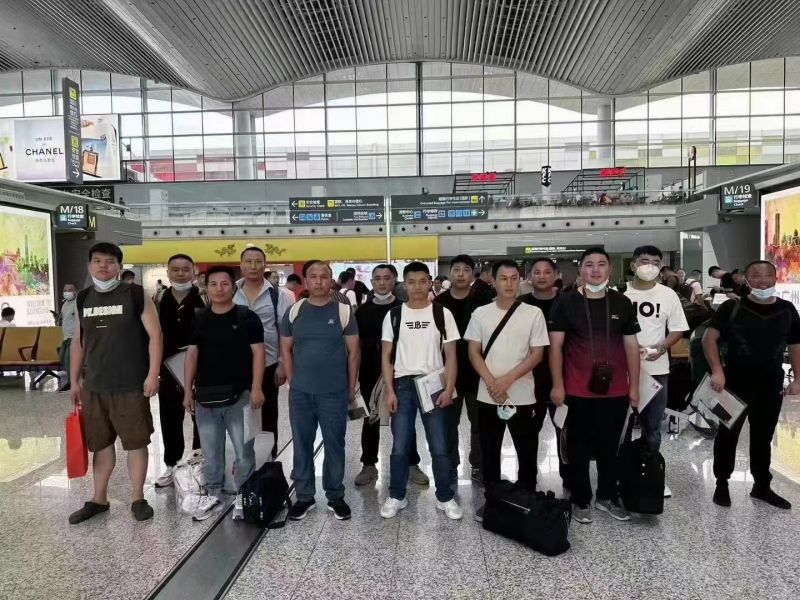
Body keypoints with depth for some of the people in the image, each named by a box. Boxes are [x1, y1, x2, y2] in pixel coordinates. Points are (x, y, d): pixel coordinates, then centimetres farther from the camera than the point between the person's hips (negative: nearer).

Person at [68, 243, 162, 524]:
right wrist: (74, 379, 14)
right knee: (100, 443, 16)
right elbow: (78, 341, 15)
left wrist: (153, 374, -16)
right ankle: (99, 499, 30)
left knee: (136, 442, 5)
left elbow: (155, 335, -9)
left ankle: (138, 499, 19)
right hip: (93, 386, 5)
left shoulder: (135, 295, -7)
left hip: (131, 386, -5)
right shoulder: (83, 299, 8)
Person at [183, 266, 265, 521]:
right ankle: (212, 493, 28)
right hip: (205, 395, 4)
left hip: (239, 394, -3)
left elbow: (258, 352, -6)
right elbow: (192, 354, 10)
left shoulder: (247, 317, -3)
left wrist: (256, 388, -14)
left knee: (243, 450, 3)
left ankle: (243, 495, 17)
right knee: (210, 451, 13)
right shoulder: (199, 320, 8)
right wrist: (188, 390, 4)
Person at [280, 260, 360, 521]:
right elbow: (285, 349, 9)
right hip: (300, 393, 2)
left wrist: (351, 387, 0)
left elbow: (353, 352, 1)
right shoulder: (294, 312, 3)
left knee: (334, 445, 8)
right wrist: (293, 381, 5)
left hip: (335, 393, -2)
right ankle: (304, 496, 26)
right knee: (302, 446, 11)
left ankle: (335, 496, 24)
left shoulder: (343, 311, -3)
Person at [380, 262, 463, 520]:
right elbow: (387, 356, 4)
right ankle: (396, 496, 23)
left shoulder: (442, 313, 0)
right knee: (399, 447, 7)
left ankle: (445, 497, 21)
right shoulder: (394, 315, 3)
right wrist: (389, 391, -4)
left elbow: (451, 355, 1)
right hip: (403, 385, 1)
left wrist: (449, 389, -8)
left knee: (439, 447, 5)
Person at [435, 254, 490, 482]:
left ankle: (478, 466, 24)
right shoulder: (439, 303, 0)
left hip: (477, 372, -1)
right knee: (449, 423, 11)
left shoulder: (482, 302, -3)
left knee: (479, 423, 10)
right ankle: (450, 467, 24)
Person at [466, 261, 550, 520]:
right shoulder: (480, 313, 2)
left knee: (527, 452, 9)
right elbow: (474, 353, 2)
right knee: (489, 452, 12)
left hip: (522, 396, -1)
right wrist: (491, 382, -11)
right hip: (488, 397, 2)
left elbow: (537, 354, -5)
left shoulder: (533, 313, -4)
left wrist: (508, 379, -14)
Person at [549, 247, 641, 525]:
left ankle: (608, 496, 33)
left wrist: (634, 386, 6)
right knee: (579, 448, 9)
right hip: (578, 391, -3)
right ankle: (581, 500, 24)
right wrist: (557, 385, -9)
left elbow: (631, 346, 8)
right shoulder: (566, 302, -5)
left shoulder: (622, 303, 5)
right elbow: (555, 346, -5)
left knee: (610, 446, 16)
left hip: (615, 391, 3)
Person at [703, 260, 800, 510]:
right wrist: (717, 371, -22)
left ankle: (762, 486, 29)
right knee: (728, 433, 5)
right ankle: (722, 484, 19)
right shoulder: (732, 307, -6)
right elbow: (709, 337, -12)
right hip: (735, 382, -3)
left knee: (763, 436, 15)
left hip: (771, 384, 4)